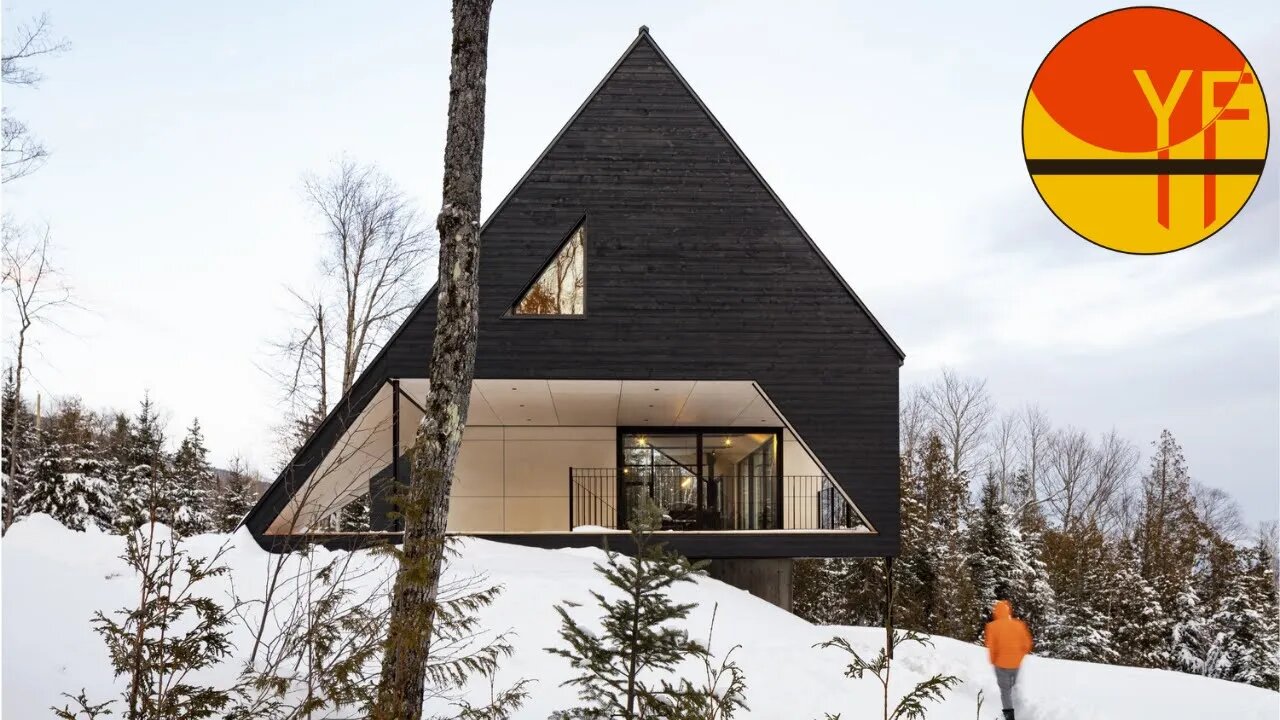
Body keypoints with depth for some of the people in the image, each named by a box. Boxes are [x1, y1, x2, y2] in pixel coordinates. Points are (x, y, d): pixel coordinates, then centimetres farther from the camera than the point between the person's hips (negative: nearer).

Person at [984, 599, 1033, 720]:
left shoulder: (993, 626, -14)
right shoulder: (1019, 624, -6)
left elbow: (991, 647, -14)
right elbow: (1027, 644, -1)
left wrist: (993, 661, 3)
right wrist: (1019, 657, 14)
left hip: (1001, 663, -4)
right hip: (1016, 663, 4)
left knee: (1005, 690, 4)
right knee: (1012, 687, 24)